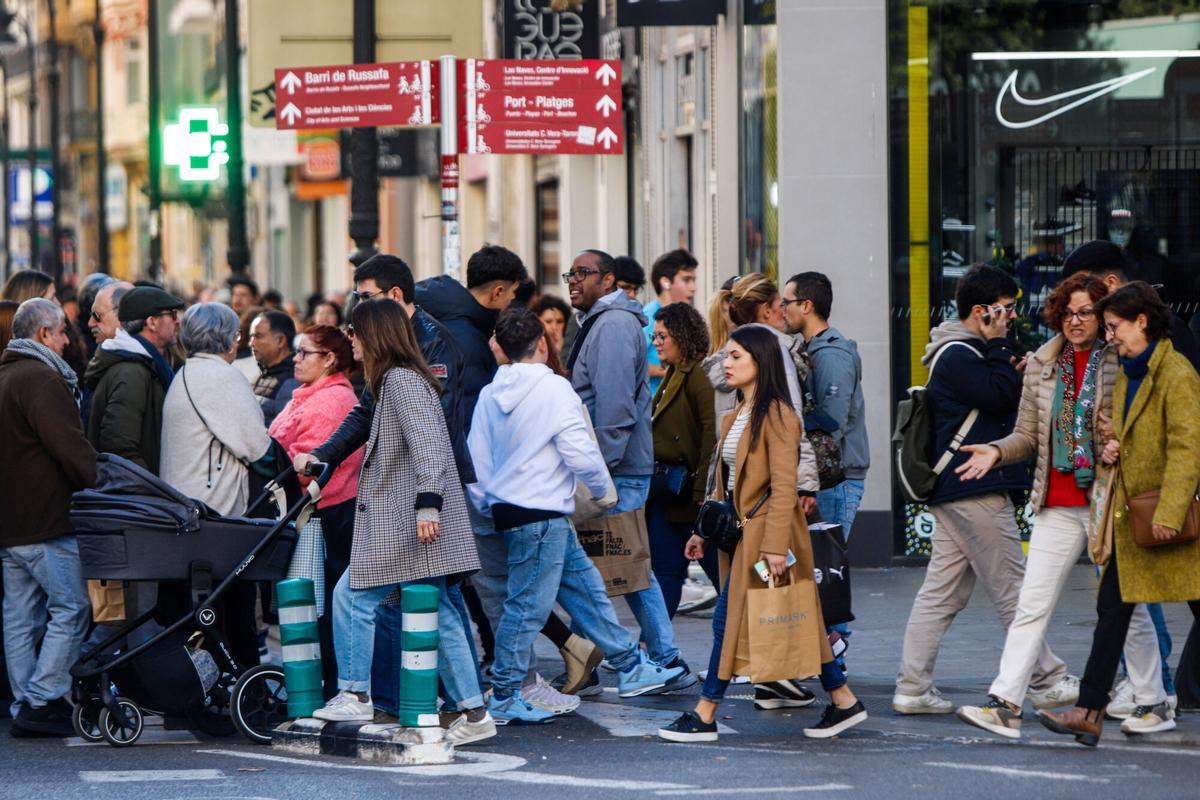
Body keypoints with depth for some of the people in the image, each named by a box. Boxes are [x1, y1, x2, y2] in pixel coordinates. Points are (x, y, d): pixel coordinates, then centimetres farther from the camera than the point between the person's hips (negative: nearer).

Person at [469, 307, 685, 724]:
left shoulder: (490, 394, 7)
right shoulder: (554, 389, -14)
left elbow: (477, 459, 10)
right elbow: (580, 452, -17)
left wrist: (488, 508, 22)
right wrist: (601, 487, 3)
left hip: (508, 509, 9)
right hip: (541, 514, -9)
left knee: (586, 587, 15)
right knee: (528, 605, -3)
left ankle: (630, 667, 21)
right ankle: (504, 698, 1)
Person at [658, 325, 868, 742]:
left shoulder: (777, 416, -13)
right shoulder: (736, 417, 15)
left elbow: (783, 486, -18)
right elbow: (727, 485, 20)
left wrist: (775, 544, -23)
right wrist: (705, 532, 16)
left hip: (766, 530, -9)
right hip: (741, 531, 9)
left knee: (729, 618, -8)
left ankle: (704, 716, -5)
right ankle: (844, 703, 16)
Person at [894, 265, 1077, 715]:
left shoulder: (964, 353, 20)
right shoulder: (957, 356, -13)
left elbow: (1002, 397, 21)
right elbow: (1002, 395, -20)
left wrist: (1015, 369, 4)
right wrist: (997, 345, -12)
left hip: (954, 491, 11)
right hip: (975, 491, -11)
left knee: (941, 593, 7)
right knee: (1012, 589, -3)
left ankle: (913, 689, 5)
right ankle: (1046, 683, 3)